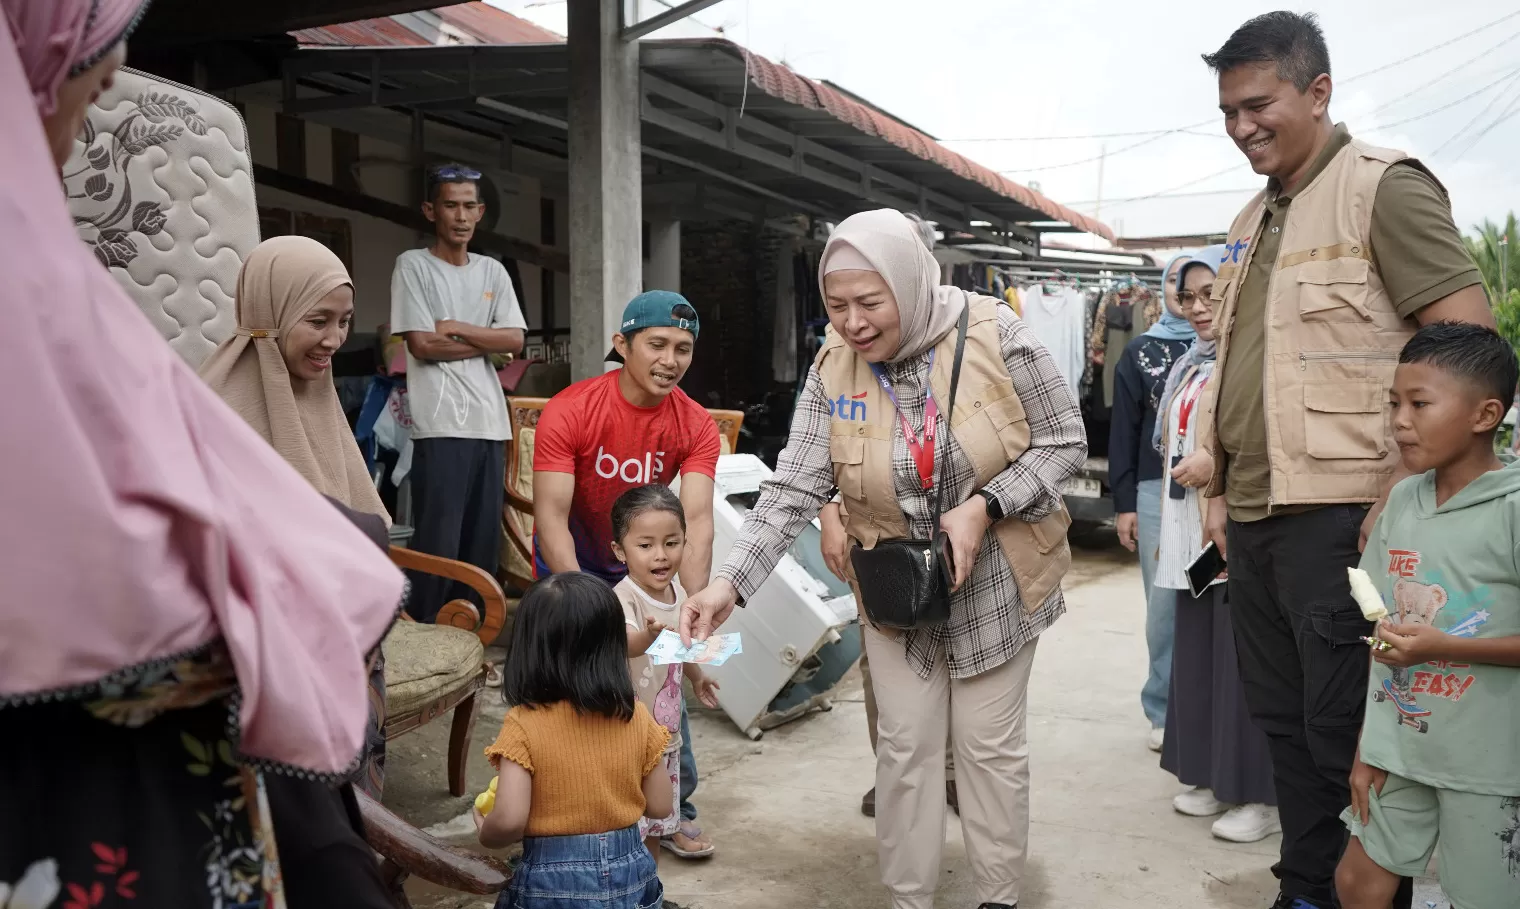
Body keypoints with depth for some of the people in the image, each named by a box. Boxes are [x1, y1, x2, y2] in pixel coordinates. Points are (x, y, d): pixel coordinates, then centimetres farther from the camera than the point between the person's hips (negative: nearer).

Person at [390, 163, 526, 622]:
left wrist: (457, 329, -5)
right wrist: (486, 341, -1)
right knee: (438, 543, -6)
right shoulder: (413, 265, 0)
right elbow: (422, 344, -9)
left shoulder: (493, 271, 16)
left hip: (490, 424, 6)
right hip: (441, 425, -5)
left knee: (484, 542, 8)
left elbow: (515, 339, 5)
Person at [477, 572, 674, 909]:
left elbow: (509, 821, -21)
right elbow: (660, 806, 0)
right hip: (629, 874, 3)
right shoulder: (637, 717, -6)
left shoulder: (524, 725, -16)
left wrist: (485, 833, -1)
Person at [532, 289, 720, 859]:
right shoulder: (570, 411, -26)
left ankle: (673, 809, 18)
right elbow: (550, 517, -31)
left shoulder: (696, 426, -17)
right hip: (573, 561, -3)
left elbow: (696, 521, -26)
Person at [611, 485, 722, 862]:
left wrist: (697, 676, 36)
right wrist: (648, 637, -68)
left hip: (665, 734, 8)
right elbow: (626, 642, -47)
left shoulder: (677, 591, -1)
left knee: (655, 826, 21)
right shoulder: (624, 598, -25)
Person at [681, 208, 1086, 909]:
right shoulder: (834, 370, -11)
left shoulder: (994, 335, -18)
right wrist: (730, 582, -27)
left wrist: (985, 506, -24)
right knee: (905, 746, 8)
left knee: (989, 743, 8)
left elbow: (1064, 442, -10)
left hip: (994, 579, -2)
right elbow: (791, 489, -15)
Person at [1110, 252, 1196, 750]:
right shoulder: (1139, 352, 9)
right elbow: (1123, 430, 7)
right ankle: (1165, 709, 15)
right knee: (1164, 602, 4)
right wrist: (1123, 503, 3)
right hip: (1157, 490, 1)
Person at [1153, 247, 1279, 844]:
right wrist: (1171, 520, 20)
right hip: (1192, 534, 9)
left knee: (1244, 660, -3)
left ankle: (1262, 796, 9)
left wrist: (1219, 461, -20)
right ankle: (1214, 777, 25)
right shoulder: (1190, 365, 16)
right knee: (1197, 655, 13)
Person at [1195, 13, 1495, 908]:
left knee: (1343, 732, 1)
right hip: (1253, 517, 8)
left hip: (1336, 517, -7)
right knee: (1282, 718, 15)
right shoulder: (1252, 220, 15)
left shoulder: (1384, 186, -7)